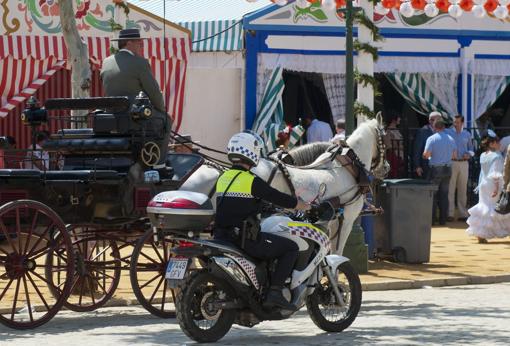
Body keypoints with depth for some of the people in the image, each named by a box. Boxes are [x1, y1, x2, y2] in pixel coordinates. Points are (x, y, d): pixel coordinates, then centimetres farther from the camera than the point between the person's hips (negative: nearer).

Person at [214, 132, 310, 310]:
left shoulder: (222, 178, 13)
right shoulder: (252, 181, -10)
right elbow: (280, 199, -5)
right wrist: (307, 206, 10)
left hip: (222, 235, 8)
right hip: (245, 239, -8)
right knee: (291, 248, 1)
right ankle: (275, 292, -10)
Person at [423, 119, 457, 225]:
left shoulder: (431, 139, -10)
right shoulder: (451, 139, 4)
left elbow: (426, 154, -16)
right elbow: (454, 155, 9)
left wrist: (424, 156, 7)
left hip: (435, 169, -4)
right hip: (447, 168, 4)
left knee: (432, 194, 2)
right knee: (444, 194, 9)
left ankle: (430, 219, 0)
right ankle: (443, 219, 11)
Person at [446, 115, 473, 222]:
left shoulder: (467, 134, 12)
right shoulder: (448, 132, 1)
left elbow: (471, 149, 18)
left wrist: (469, 154, -2)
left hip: (464, 164, 4)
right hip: (451, 163, -4)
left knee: (463, 189, 7)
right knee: (450, 189, -7)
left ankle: (462, 214, 12)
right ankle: (450, 214, -4)